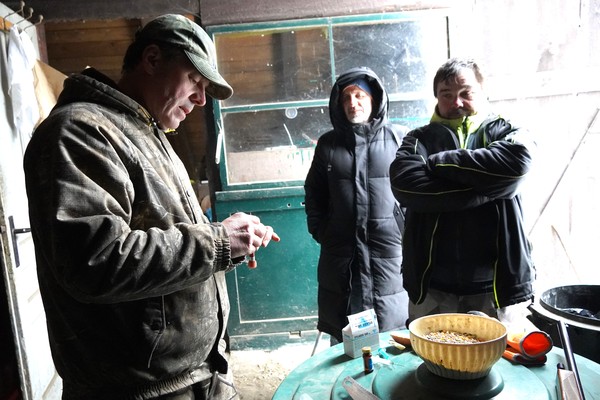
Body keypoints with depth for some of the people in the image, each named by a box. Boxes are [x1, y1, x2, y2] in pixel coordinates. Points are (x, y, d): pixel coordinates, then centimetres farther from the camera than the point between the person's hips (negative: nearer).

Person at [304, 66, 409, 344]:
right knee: (342, 342, 12)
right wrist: (320, 232, 9)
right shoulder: (328, 144, 11)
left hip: (390, 251, -2)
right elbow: (313, 194, 17)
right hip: (340, 255, 2)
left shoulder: (399, 139, 2)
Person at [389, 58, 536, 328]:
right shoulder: (420, 139, 8)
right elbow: (402, 182, -14)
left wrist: (441, 163, -11)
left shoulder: (504, 132, 7)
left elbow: (518, 159, -18)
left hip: (498, 285, 0)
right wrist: (482, 188, -15)